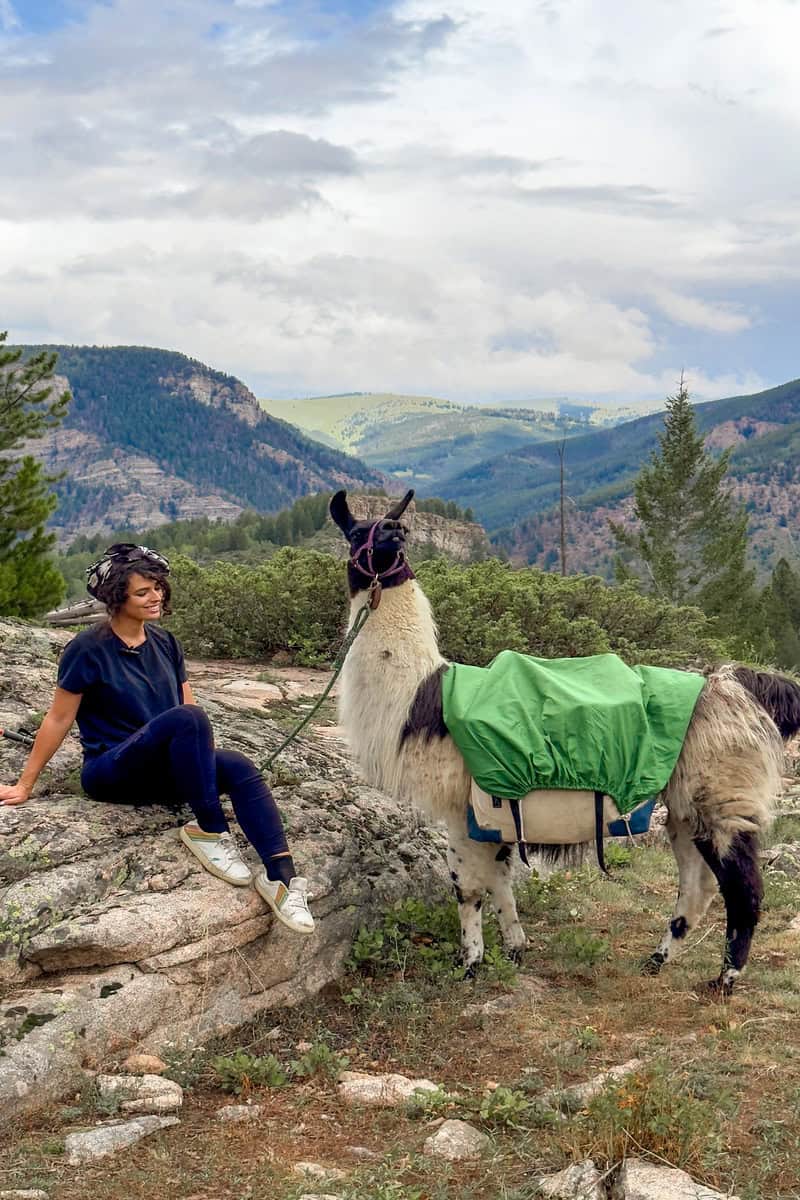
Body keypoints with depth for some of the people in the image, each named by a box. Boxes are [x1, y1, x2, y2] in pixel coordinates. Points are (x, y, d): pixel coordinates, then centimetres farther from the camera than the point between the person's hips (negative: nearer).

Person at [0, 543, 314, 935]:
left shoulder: (165, 643, 9)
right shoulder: (88, 650, -8)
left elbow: (188, 704, 14)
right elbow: (58, 719, -4)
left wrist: (202, 758, 1)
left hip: (162, 774, 6)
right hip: (111, 772, -6)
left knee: (240, 768, -26)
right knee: (186, 719, -34)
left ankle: (281, 875, -35)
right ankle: (208, 830, -24)